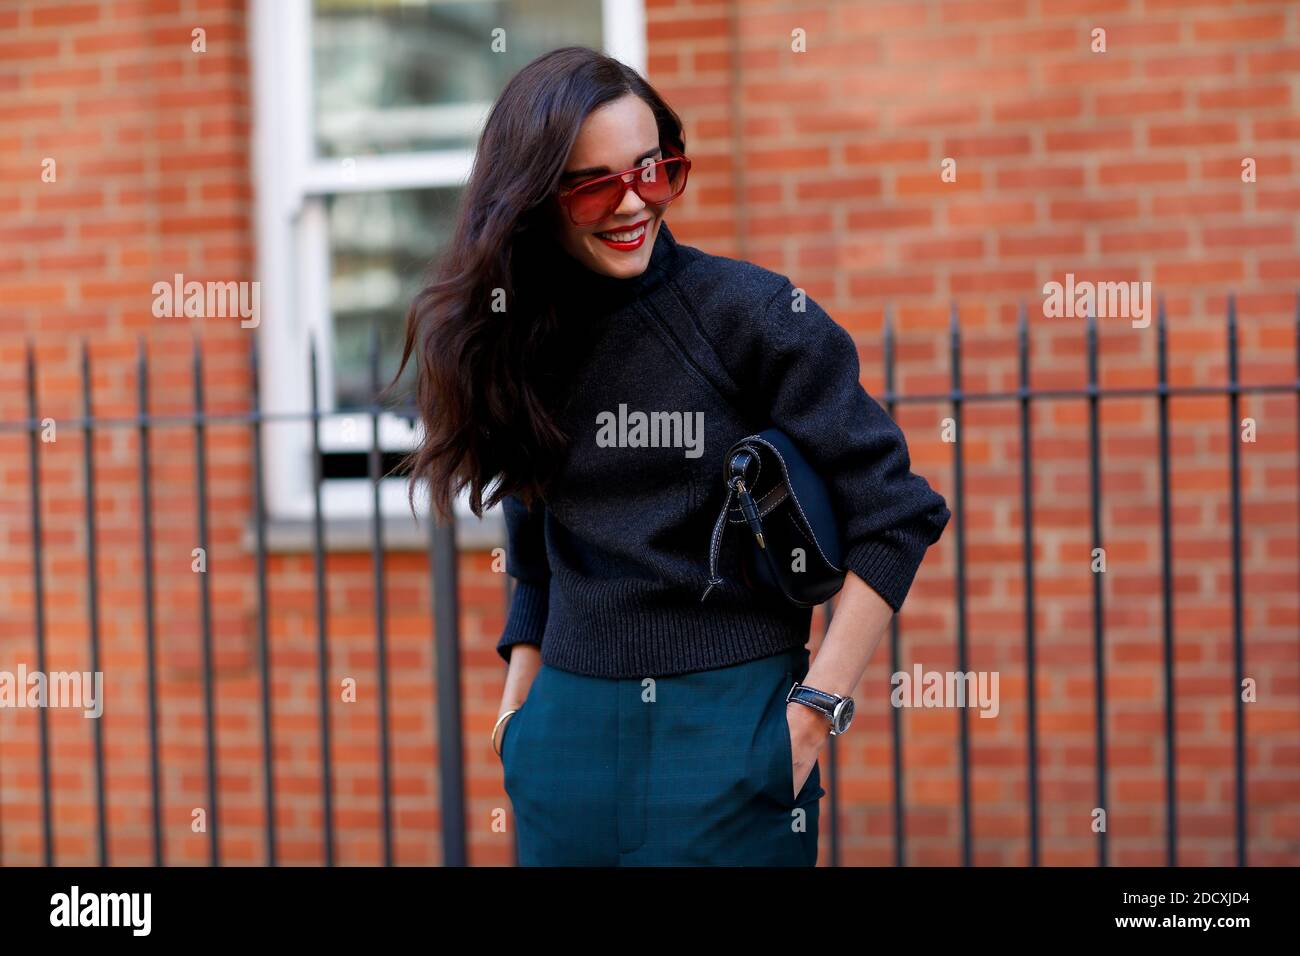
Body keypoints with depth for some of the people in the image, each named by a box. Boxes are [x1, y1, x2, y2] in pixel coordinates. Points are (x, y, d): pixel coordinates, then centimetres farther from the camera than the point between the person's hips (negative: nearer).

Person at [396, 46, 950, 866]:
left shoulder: (750, 312, -9)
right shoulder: (515, 338, 6)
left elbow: (895, 514, -10)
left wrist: (817, 711, -13)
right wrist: (516, 708, 10)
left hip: (730, 733, -4)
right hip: (569, 735, 4)